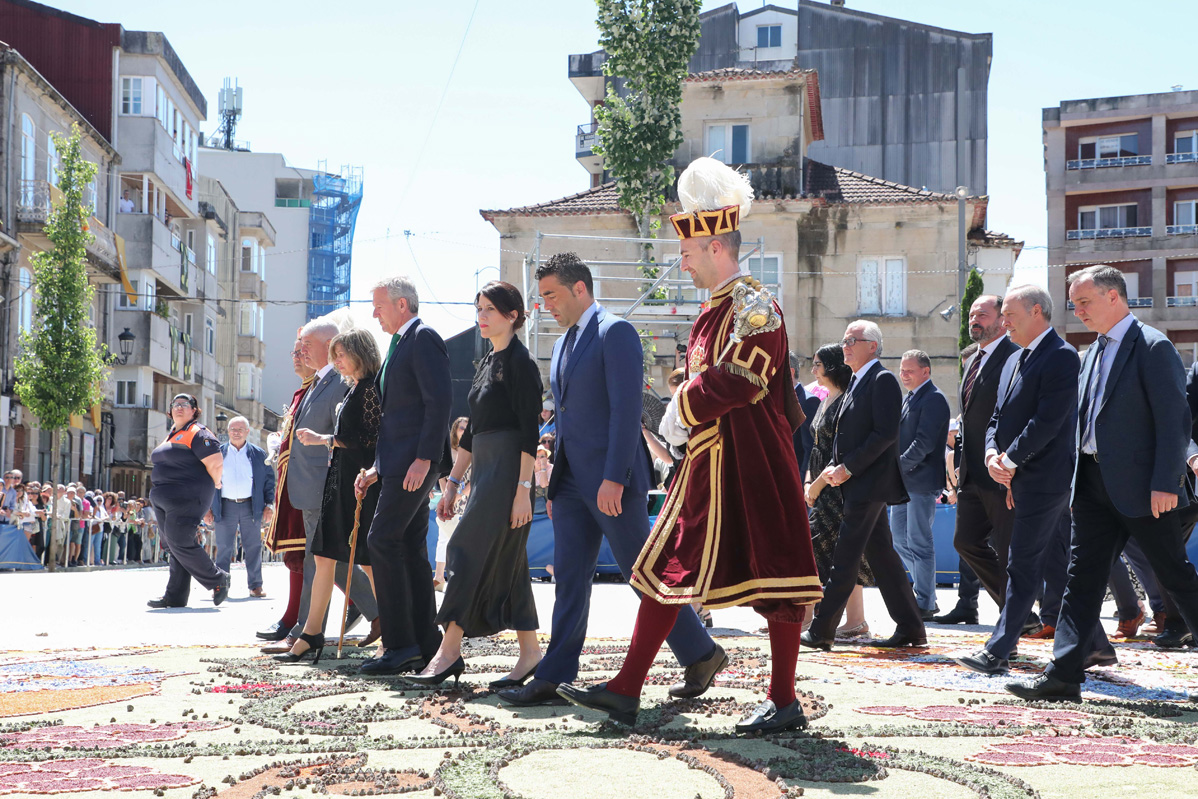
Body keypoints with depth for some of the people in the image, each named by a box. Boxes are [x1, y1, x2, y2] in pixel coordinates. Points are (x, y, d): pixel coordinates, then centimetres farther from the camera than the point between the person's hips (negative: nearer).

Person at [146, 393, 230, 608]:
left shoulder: (197, 434, -9)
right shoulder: (171, 435, 19)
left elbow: (215, 463, -17)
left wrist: (214, 484, -2)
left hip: (185, 499, -9)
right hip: (164, 500, 9)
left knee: (180, 544, -14)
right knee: (173, 545, 7)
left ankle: (218, 580, 1)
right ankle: (175, 597, 8)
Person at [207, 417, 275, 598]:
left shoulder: (259, 454, 9)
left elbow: (269, 480, 10)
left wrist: (269, 504, 0)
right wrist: (207, 508, 3)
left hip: (251, 506, 0)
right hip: (225, 506, 0)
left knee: (253, 547, 1)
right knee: (224, 548, 1)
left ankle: (255, 586, 7)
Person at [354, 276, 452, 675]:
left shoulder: (423, 338, -8)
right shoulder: (400, 345, 23)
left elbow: (439, 400, -18)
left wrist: (423, 458, -23)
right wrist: (377, 468, 19)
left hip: (415, 460, -10)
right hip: (401, 462, 10)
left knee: (382, 540, -14)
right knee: (411, 549, 8)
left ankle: (401, 644, -13)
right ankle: (426, 646, 10)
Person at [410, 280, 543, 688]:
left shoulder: (520, 362, -9)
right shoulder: (488, 363, 18)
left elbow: (529, 432, -15)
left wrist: (523, 489, -20)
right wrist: (452, 483, 19)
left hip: (508, 471, -9)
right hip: (484, 470, 9)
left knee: (471, 553, -11)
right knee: (505, 563, 8)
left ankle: (449, 652, -10)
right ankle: (530, 654, 12)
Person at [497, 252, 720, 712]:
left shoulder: (615, 333, -10)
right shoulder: (563, 345, 18)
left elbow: (626, 409, -18)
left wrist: (613, 479, -23)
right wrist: (556, 485, 20)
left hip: (612, 481, -8)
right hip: (573, 479, 8)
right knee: (569, 578, 3)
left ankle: (702, 655, 13)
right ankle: (554, 679, 2)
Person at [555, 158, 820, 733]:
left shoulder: (753, 306, -13)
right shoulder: (713, 310, 16)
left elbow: (740, 381, -22)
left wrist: (684, 410, -11)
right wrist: (687, 415, 7)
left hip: (750, 465, -10)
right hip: (707, 464, 10)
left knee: (773, 575, -1)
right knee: (666, 568, 7)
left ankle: (784, 702, 7)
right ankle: (626, 691, 10)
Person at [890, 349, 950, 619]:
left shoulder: (933, 399, -12)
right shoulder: (908, 398, 18)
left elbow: (924, 443, -19)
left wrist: (898, 466, -18)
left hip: (922, 481, -10)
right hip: (903, 481, 10)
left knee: (919, 542, -5)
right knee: (900, 539, 12)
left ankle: (925, 603, 1)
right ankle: (926, 594, 21)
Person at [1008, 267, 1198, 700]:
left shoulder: (1153, 347, -10)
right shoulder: (1093, 353, 16)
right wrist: (1077, 483, 15)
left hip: (1141, 485, -8)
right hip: (1094, 483, 8)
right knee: (1082, 575, 3)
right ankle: (1064, 673, 1)